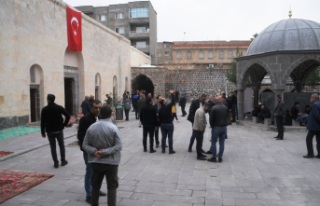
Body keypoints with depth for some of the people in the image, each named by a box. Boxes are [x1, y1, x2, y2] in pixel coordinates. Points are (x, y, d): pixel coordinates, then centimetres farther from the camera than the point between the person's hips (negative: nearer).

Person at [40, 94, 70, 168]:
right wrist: (64, 124, 1)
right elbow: (68, 116, -10)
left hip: (50, 131, -1)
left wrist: (43, 132, 2)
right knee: (61, 145, 14)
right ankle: (63, 161, 18)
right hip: (59, 130, 1)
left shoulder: (44, 109, -7)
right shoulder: (59, 108, -4)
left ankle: (56, 163, 8)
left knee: (53, 147, 7)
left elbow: (43, 122, -5)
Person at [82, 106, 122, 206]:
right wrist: (106, 152, -19)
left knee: (95, 186, 19)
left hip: (96, 162, 4)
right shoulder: (113, 128, -12)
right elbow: (119, 146, -18)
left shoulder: (91, 127, -2)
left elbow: (85, 145, -3)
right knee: (112, 187, 8)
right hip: (111, 162, -3)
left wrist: (94, 151, -13)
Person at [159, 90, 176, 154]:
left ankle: (163, 150, 17)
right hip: (169, 124, -5)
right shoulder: (168, 107, -16)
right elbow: (173, 101, -11)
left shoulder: (160, 110, 1)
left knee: (163, 137, 11)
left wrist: (161, 124, 16)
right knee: (170, 137, 2)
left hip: (163, 124, 5)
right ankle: (171, 150, 8)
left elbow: (159, 118, 6)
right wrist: (172, 93, -1)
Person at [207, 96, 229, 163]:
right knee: (222, 143, 10)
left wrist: (212, 126, 5)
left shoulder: (214, 108, -13)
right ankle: (220, 158, 14)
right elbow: (227, 117, 7)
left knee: (213, 142, 6)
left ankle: (214, 158, 9)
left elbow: (211, 118, -10)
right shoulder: (225, 108, 2)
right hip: (224, 127, 5)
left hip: (216, 127, -5)